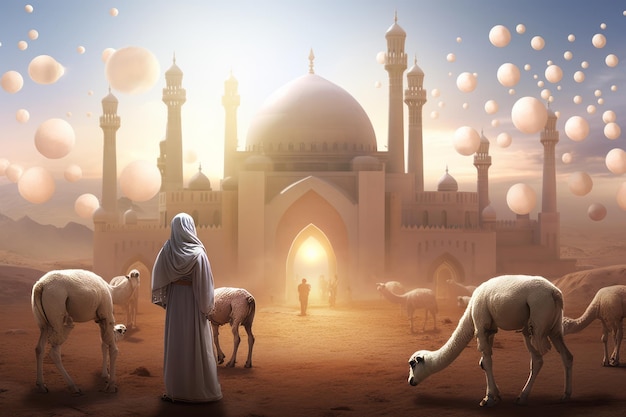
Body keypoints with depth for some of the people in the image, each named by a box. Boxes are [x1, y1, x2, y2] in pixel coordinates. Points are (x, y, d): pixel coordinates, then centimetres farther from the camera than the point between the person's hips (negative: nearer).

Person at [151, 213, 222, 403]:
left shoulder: (167, 250, -3)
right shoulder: (197, 252, -13)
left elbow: (158, 278, -1)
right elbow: (204, 282, -13)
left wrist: (164, 299, 9)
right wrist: (208, 306, -4)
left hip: (174, 300, 4)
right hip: (193, 300, -4)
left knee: (175, 343, 9)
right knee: (197, 344, 2)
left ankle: (175, 389, 13)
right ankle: (201, 389, 6)